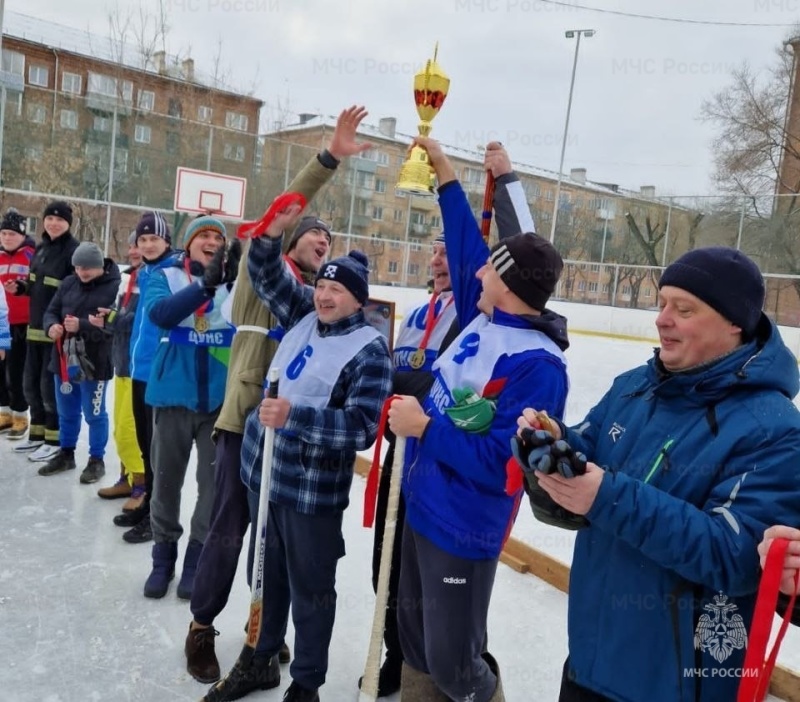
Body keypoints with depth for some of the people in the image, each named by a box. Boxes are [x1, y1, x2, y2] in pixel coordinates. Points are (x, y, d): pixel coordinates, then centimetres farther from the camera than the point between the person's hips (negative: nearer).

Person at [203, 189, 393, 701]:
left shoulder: (371, 350, -17)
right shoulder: (305, 317, 3)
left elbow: (363, 427, -24)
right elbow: (267, 277, 8)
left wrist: (295, 416, -31)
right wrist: (273, 234, -11)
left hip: (314, 491, -7)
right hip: (267, 474, 7)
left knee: (310, 590, 10)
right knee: (268, 575, 23)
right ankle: (260, 661, 44)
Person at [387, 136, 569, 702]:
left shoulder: (538, 365, -24)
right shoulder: (483, 318, -2)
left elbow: (499, 463, -26)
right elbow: (467, 242, 11)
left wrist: (424, 427, -22)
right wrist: (444, 171, 13)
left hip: (462, 529, -8)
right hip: (422, 506, 8)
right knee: (417, 640, 25)